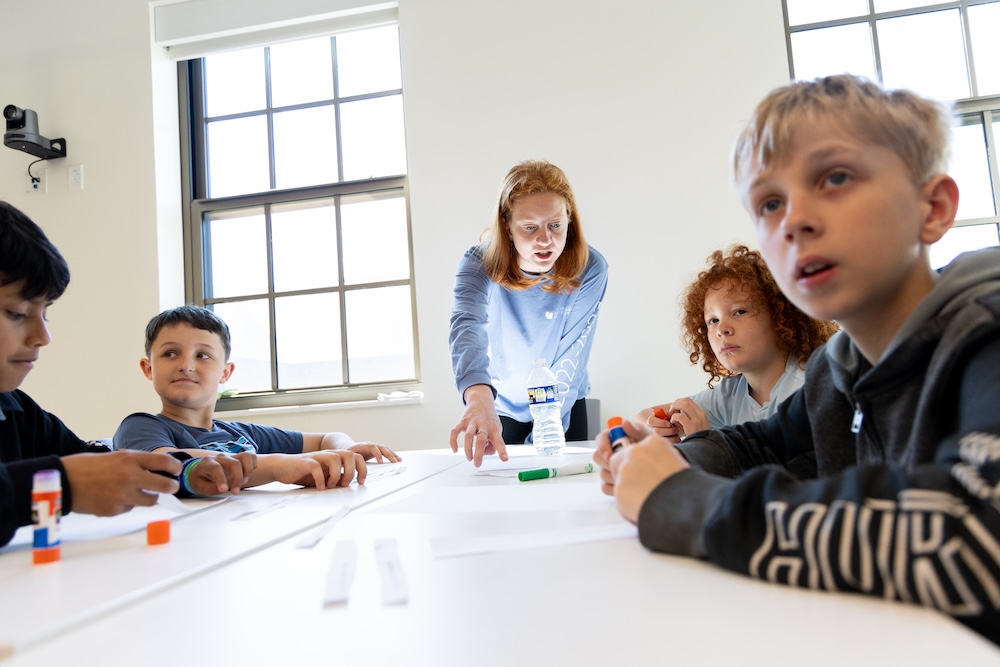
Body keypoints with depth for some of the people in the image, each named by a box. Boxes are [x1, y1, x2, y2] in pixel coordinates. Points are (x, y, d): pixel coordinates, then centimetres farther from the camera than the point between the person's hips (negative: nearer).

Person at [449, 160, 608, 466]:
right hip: (501, 404, 0)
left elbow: (570, 360, -21)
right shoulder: (479, 264, -25)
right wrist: (479, 398, -62)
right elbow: (467, 327, -44)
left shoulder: (589, 270, -23)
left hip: (564, 406, 0)